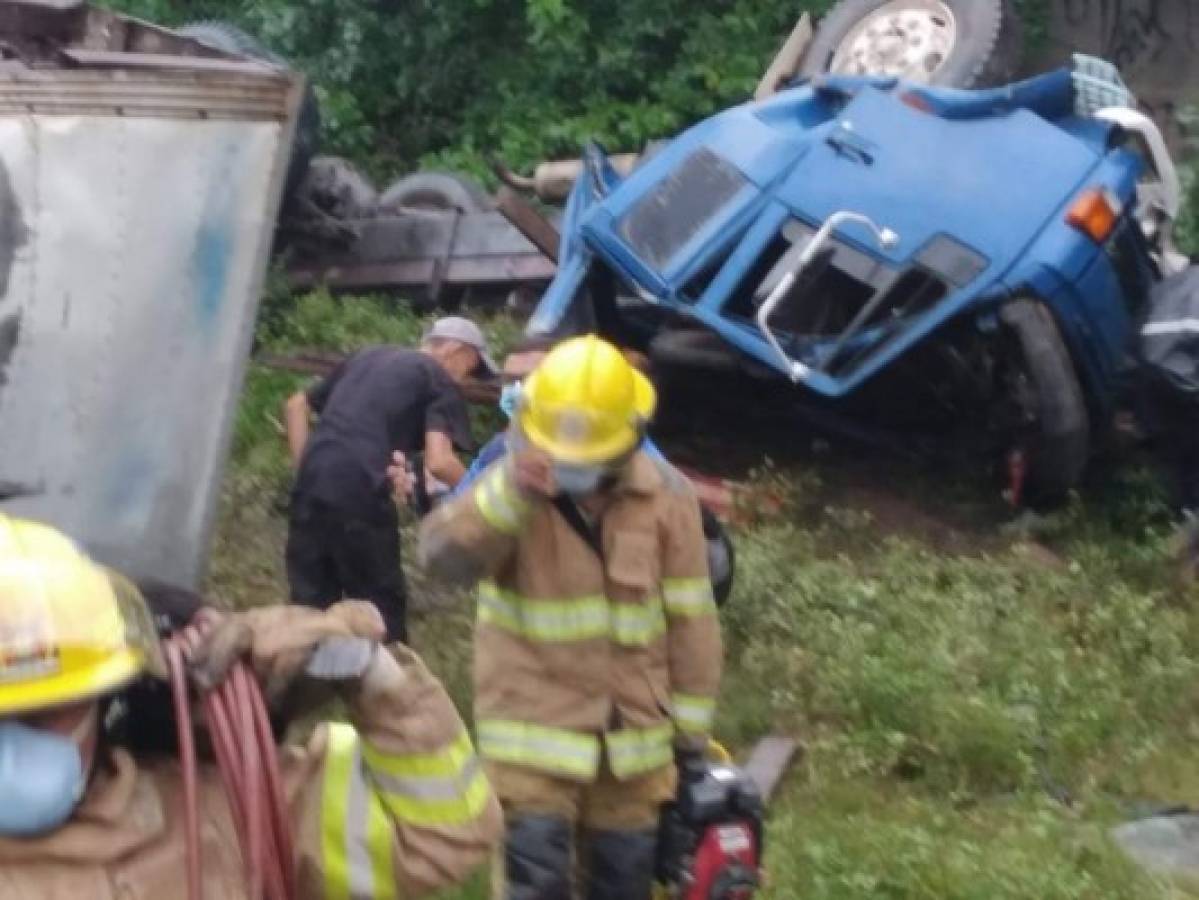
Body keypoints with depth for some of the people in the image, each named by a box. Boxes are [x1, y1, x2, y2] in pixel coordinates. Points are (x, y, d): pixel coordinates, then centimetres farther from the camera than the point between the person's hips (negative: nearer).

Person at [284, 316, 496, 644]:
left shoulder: (367, 357, 27)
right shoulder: (440, 381, 6)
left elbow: (297, 405, 31)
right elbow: (438, 463, -8)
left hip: (310, 487, 7)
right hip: (360, 496, -7)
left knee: (309, 605, 13)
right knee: (382, 607, 6)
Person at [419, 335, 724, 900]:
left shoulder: (666, 496, -6)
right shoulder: (509, 488, -11)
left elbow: (690, 616, 2)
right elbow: (442, 556, -28)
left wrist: (692, 726, 6)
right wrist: (506, 495, -44)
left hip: (632, 725, 3)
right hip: (534, 725, -2)